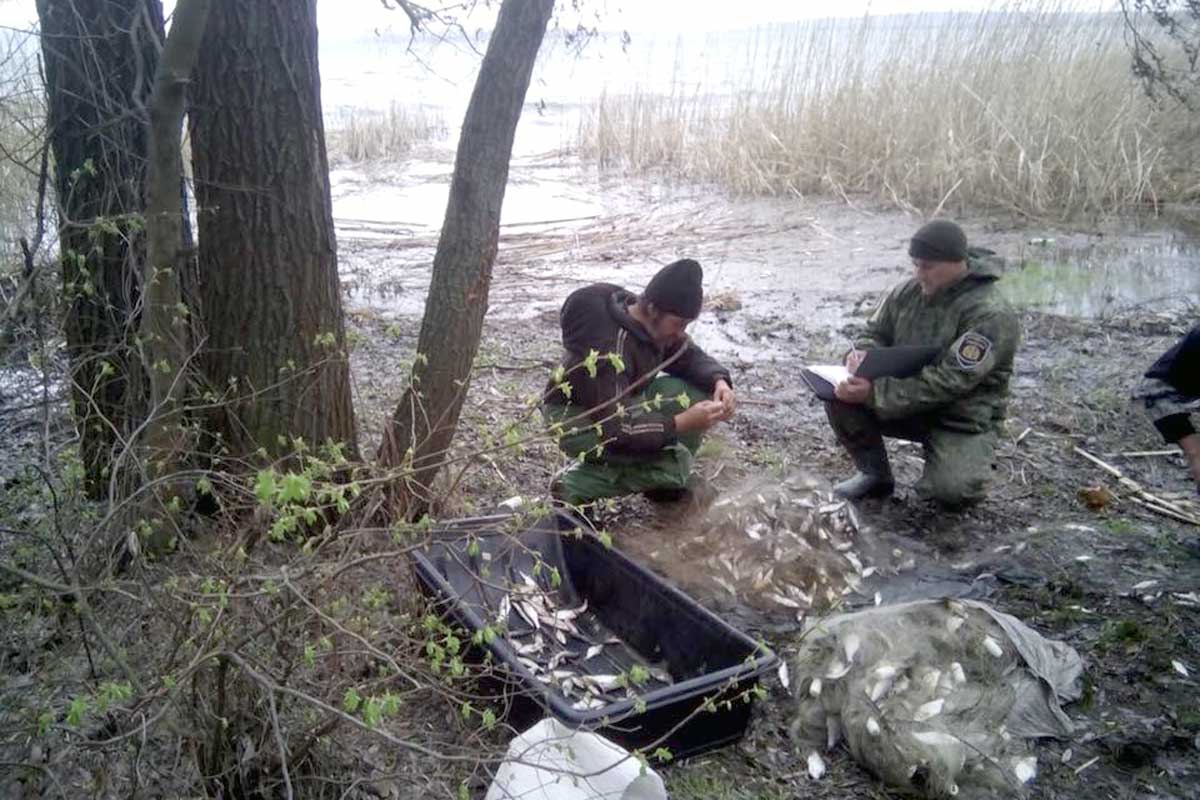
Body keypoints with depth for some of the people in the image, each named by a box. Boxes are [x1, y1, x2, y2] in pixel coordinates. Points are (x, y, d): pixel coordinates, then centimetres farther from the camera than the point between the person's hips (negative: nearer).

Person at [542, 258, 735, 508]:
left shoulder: (653, 322, -12)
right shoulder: (610, 348, -35)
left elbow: (689, 356, 2)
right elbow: (614, 427, -36)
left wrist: (719, 381, -20)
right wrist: (680, 424, -42)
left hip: (620, 404, 8)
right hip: (576, 419, -8)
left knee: (696, 393, -10)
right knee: (671, 467, -25)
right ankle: (576, 485, -11)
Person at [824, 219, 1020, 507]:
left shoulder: (989, 314, -21)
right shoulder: (909, 292, -2)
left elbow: (949, 381, -29)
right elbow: (876, 334, 11)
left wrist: (876, 392, -36)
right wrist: (861, 354, -16)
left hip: (962, 419, -5)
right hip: (904, 402, 5)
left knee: (952, 490, -28)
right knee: (839, 396, -17)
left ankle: (964, 463, 10)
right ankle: (874, 473, 3)